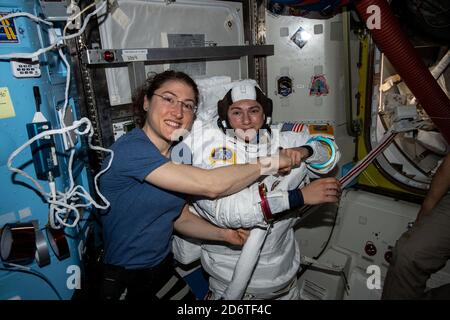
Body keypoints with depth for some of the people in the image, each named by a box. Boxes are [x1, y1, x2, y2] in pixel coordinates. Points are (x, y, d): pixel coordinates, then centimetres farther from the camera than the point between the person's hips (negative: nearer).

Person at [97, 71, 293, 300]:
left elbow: (181, 219, 3)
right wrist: (271, 162, -22)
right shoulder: (131, 148, -26)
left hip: (161, 267, 7)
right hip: (121, 281, -6)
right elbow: (210, 185, -32)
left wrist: (224, 234, -12)